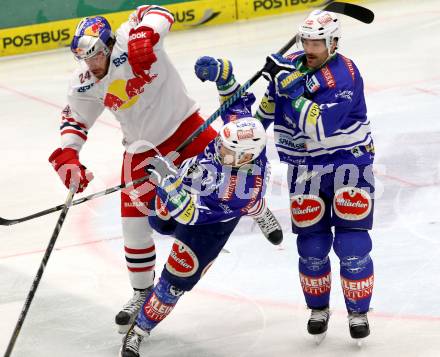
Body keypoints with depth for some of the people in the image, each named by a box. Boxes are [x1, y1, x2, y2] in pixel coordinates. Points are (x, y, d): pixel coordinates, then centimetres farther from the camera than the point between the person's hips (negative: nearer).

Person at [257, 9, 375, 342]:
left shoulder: (345, 75, -20)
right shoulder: (291, 65, -3)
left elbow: (318, 127, -32)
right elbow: (270, 106, 17)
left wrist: (291, 86, -33)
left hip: (348, 159, -4)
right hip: (306, 166, 4)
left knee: (351, 242, -8)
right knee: (312, 244, 4)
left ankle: (358, 312, 6)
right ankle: (318, 308, 23)